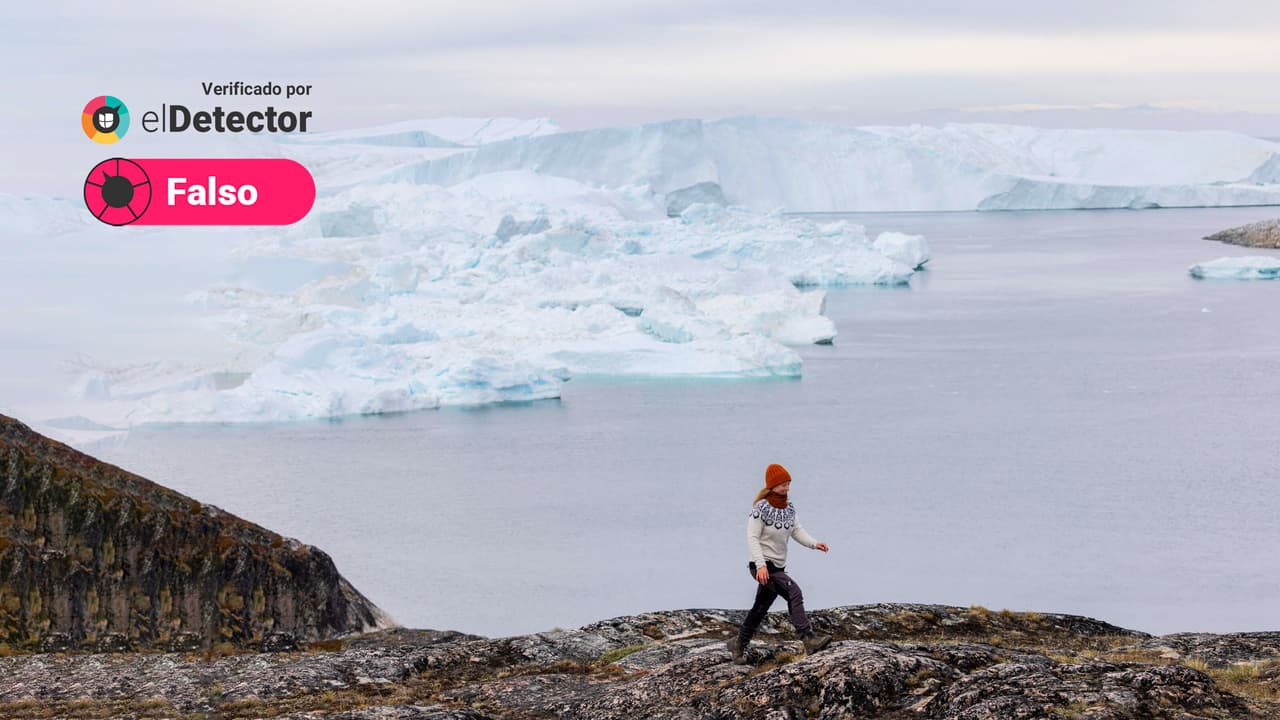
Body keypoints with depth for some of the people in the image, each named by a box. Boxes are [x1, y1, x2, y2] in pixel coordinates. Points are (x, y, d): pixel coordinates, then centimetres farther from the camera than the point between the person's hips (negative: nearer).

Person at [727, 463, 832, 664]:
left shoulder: (789, 508, 8)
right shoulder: (761, 509, -14)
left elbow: (797, 531, 6)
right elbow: (752, 538, -17)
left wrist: (814, 544, -13)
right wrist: (761, 565, -26)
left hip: (778, 567, 9)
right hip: (763, 566, -9)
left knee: (761, 608, 17)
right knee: (793, 591, -25)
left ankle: (738, 645, 33)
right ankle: (808, 638, -31)